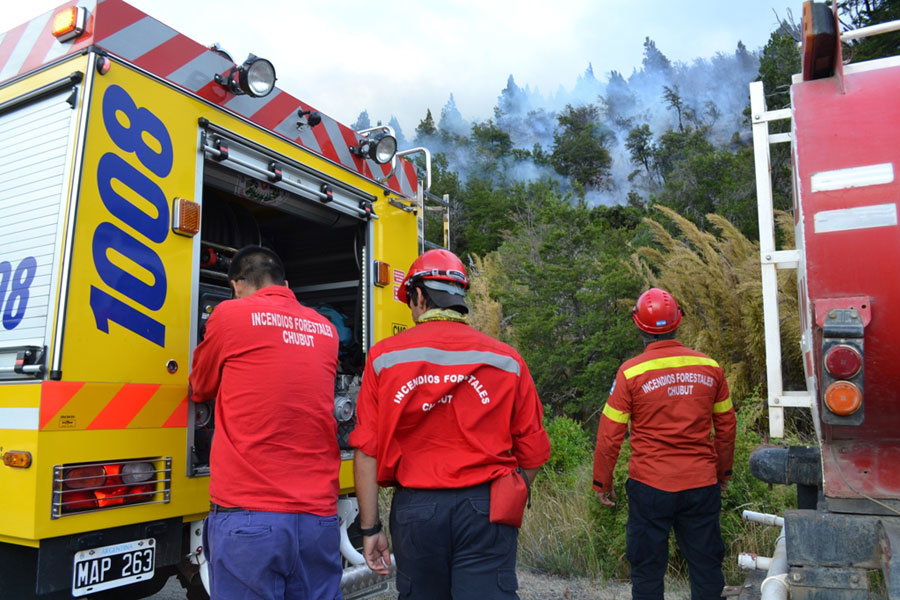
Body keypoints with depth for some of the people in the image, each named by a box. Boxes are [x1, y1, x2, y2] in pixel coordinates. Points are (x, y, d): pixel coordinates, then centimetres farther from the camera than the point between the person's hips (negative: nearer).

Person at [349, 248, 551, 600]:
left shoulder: (385, 357, -2)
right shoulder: (506, 360, -1)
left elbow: (367, 451, -4)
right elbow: (533, 453, 0)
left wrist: (370, 528, 4)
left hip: (415, 508, 1)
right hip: (485, 509, -1)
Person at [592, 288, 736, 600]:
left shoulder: (631, 372, -11)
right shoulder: (710, 367, 0)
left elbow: (610, 434, -7)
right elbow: (726, 426, 10)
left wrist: (602, 482, 5)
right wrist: (723, 471, 24)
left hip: (650, 485, -3)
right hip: (702, 484, 4)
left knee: (647, 569, 9)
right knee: (706, 566, 17)